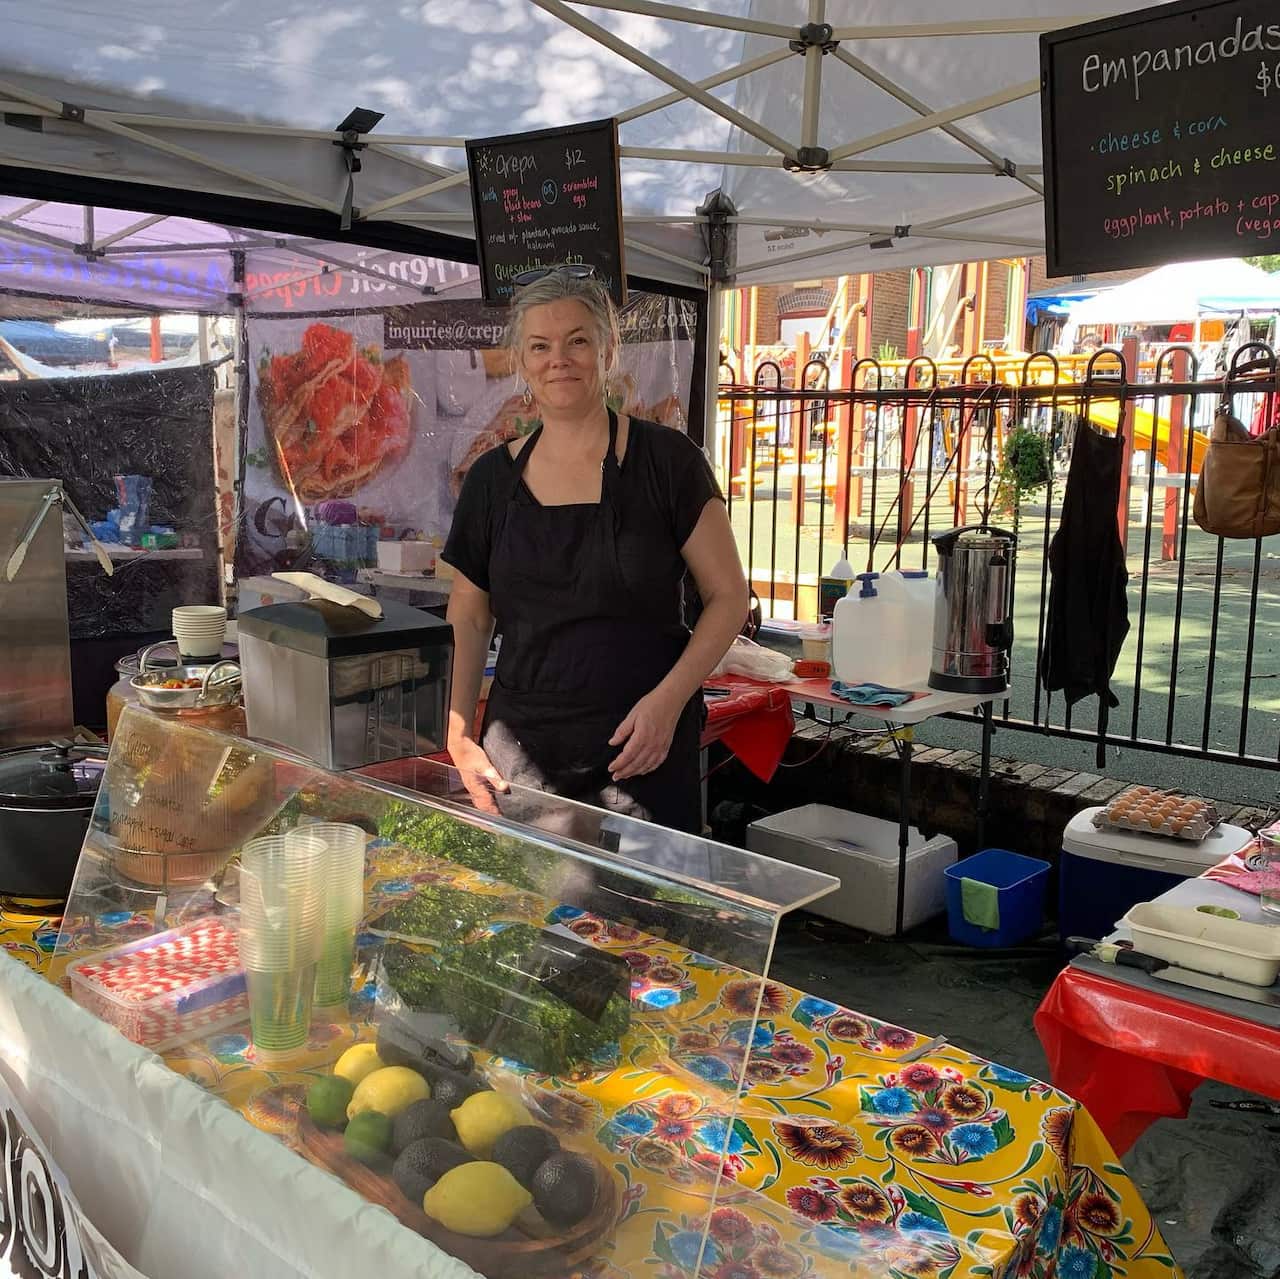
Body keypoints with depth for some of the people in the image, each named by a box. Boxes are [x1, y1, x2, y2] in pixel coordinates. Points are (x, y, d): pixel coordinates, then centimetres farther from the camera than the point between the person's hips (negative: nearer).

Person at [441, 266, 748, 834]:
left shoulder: (666, 459, -3)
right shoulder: (492, 478, 7)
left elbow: (728, 597, -1)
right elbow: (468, 620, 11)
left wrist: (669, 699, -13)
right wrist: (460, 738, 1)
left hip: (643, 750, -2)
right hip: (520, 751, 3)